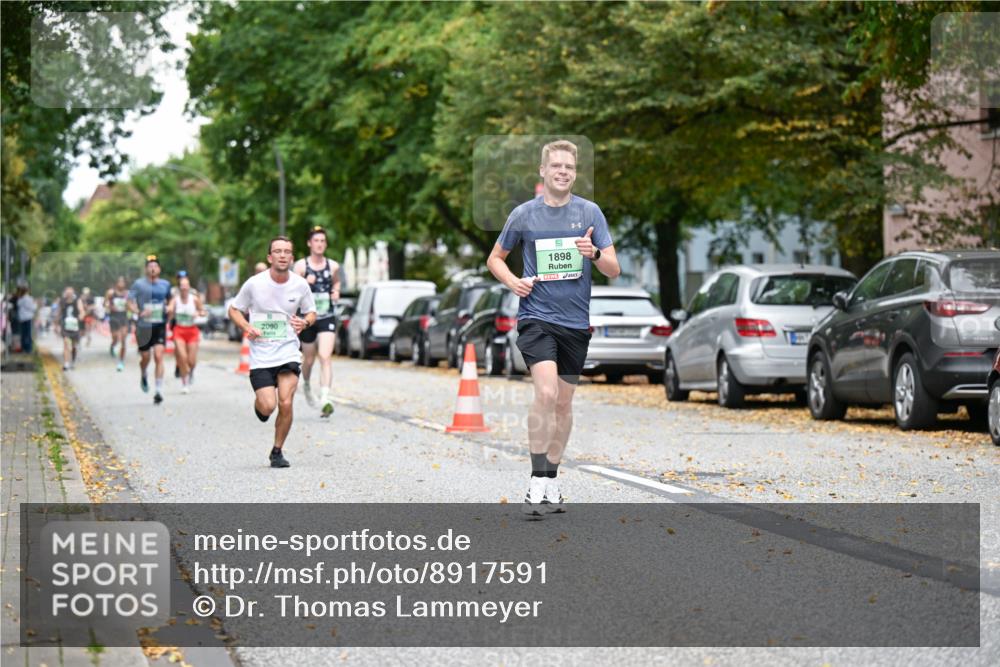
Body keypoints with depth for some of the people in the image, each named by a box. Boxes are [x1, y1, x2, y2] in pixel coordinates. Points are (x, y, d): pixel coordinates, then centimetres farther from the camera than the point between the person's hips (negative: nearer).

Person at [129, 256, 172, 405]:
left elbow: (171, 298, 25)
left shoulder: (165, 284, 7)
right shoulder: (139, 284, -3)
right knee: (145, 358, 9)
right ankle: (143, 376, 45)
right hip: (144, 326, -1)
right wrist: (139, 312, -21)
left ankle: (159, 391, -12)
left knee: (158, 356, -12)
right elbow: (130, 302, -5)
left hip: (160, 325, 1)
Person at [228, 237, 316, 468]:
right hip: (260, 356, -1)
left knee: (286, 404, -12)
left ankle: (277, 451, 9)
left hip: (289, 353, 1)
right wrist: (246, 328, -12)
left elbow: (311, 312, 15)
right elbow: (234, 310, 7)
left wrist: (305, 322, -8)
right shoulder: (254, 284, -6)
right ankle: (258, 403, 26)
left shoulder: (300, 285, 0)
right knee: (268, 406, -13)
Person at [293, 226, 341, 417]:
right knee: (309, 359, 15)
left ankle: (325, 399, -22)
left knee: (326, 357, -16)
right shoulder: (301, 265, -4)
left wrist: (336, 291, 4)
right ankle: (306, 385, 47)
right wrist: (305, 283, -22)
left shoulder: (333, 266, 3)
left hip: (327, 318, 0)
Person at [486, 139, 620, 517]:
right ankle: (537, 484, -15)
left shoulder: (590, 213, 2)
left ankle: (551, 482, 24)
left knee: (563, 402, 10)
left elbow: (613, 270, 1)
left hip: (576, 320, 3)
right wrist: (512, 281, -6)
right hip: (536, 316, -3)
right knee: (546, 393, -20)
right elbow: (495, 258, 15)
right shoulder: (524, 214, 1)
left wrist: (595, 253, -21)